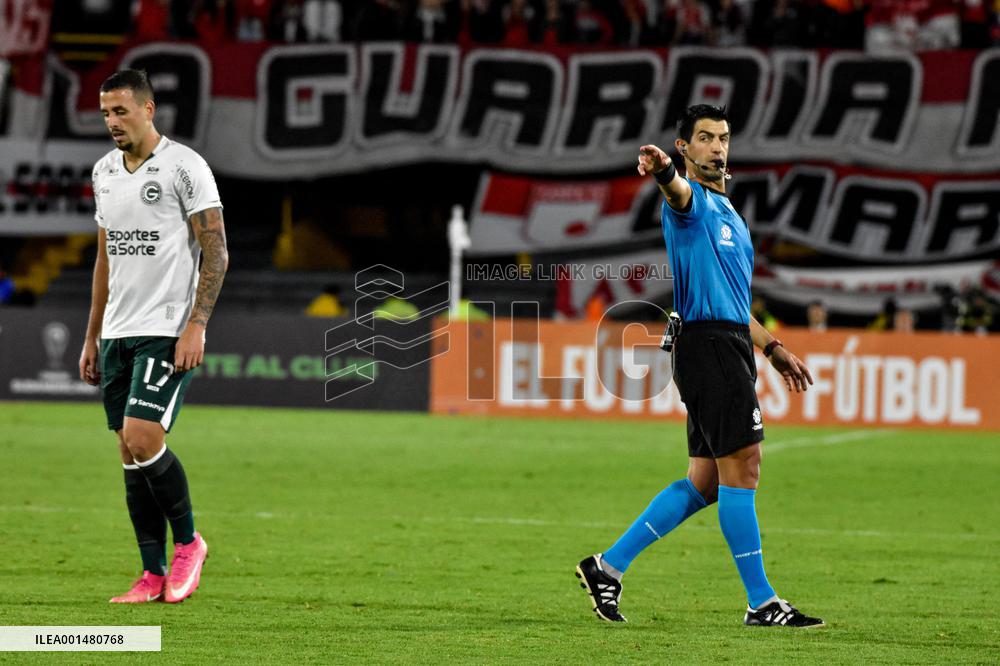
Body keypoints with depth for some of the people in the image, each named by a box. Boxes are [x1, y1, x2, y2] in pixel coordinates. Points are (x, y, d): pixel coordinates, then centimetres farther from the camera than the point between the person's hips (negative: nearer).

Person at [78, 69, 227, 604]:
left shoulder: (184, 167, -8)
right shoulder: (104, 172, 14)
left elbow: (216, 253, -10)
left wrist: (196, 325, -18)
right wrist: (92, 337, 19)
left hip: (167, 332, -7)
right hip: (117, 334, 7)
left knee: (141, 439, -19)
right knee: (130, 455, 4)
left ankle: (187, 542, 2)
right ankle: (154, 575, 9)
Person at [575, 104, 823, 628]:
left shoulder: (728, 213, 24)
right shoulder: (692, 201, -5)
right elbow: (679, 192, -32)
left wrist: (772, 348, 28)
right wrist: (662, 171, -55)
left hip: (732, 346, 10)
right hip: (708, 345, -10)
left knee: (705, 482, 9)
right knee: (741, 466, -9)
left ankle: (608, 566, 12)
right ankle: (761, 602, -7)